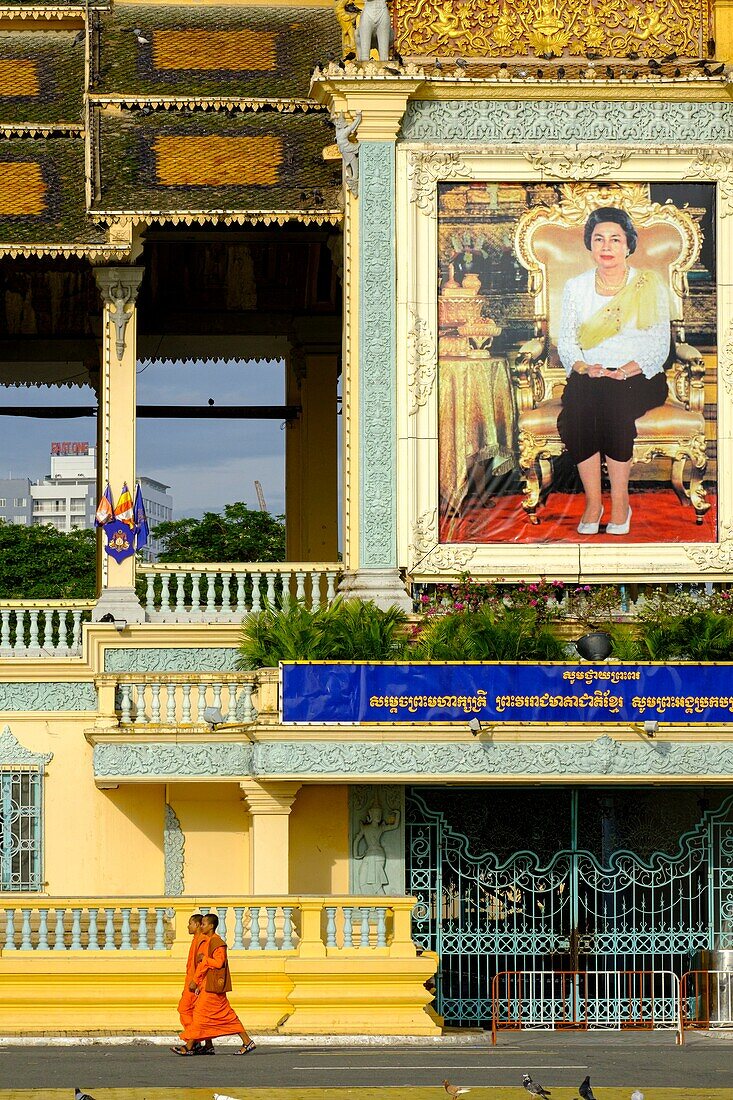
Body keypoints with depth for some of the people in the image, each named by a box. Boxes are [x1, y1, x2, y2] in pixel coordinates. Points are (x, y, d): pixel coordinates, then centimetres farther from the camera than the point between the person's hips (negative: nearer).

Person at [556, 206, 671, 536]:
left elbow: (659, 347, -1)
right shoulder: (576, 287, 14)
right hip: (589, 375, 2)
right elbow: (566, 342, 10)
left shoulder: (649, 286, 5)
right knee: (576, 408, -33)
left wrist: (625, 372, -17)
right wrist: (583, 368, -12)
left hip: (639, 377, -2)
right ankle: (592, 502, -27)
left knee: (613, 402, -36)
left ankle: (620, 503, -27)